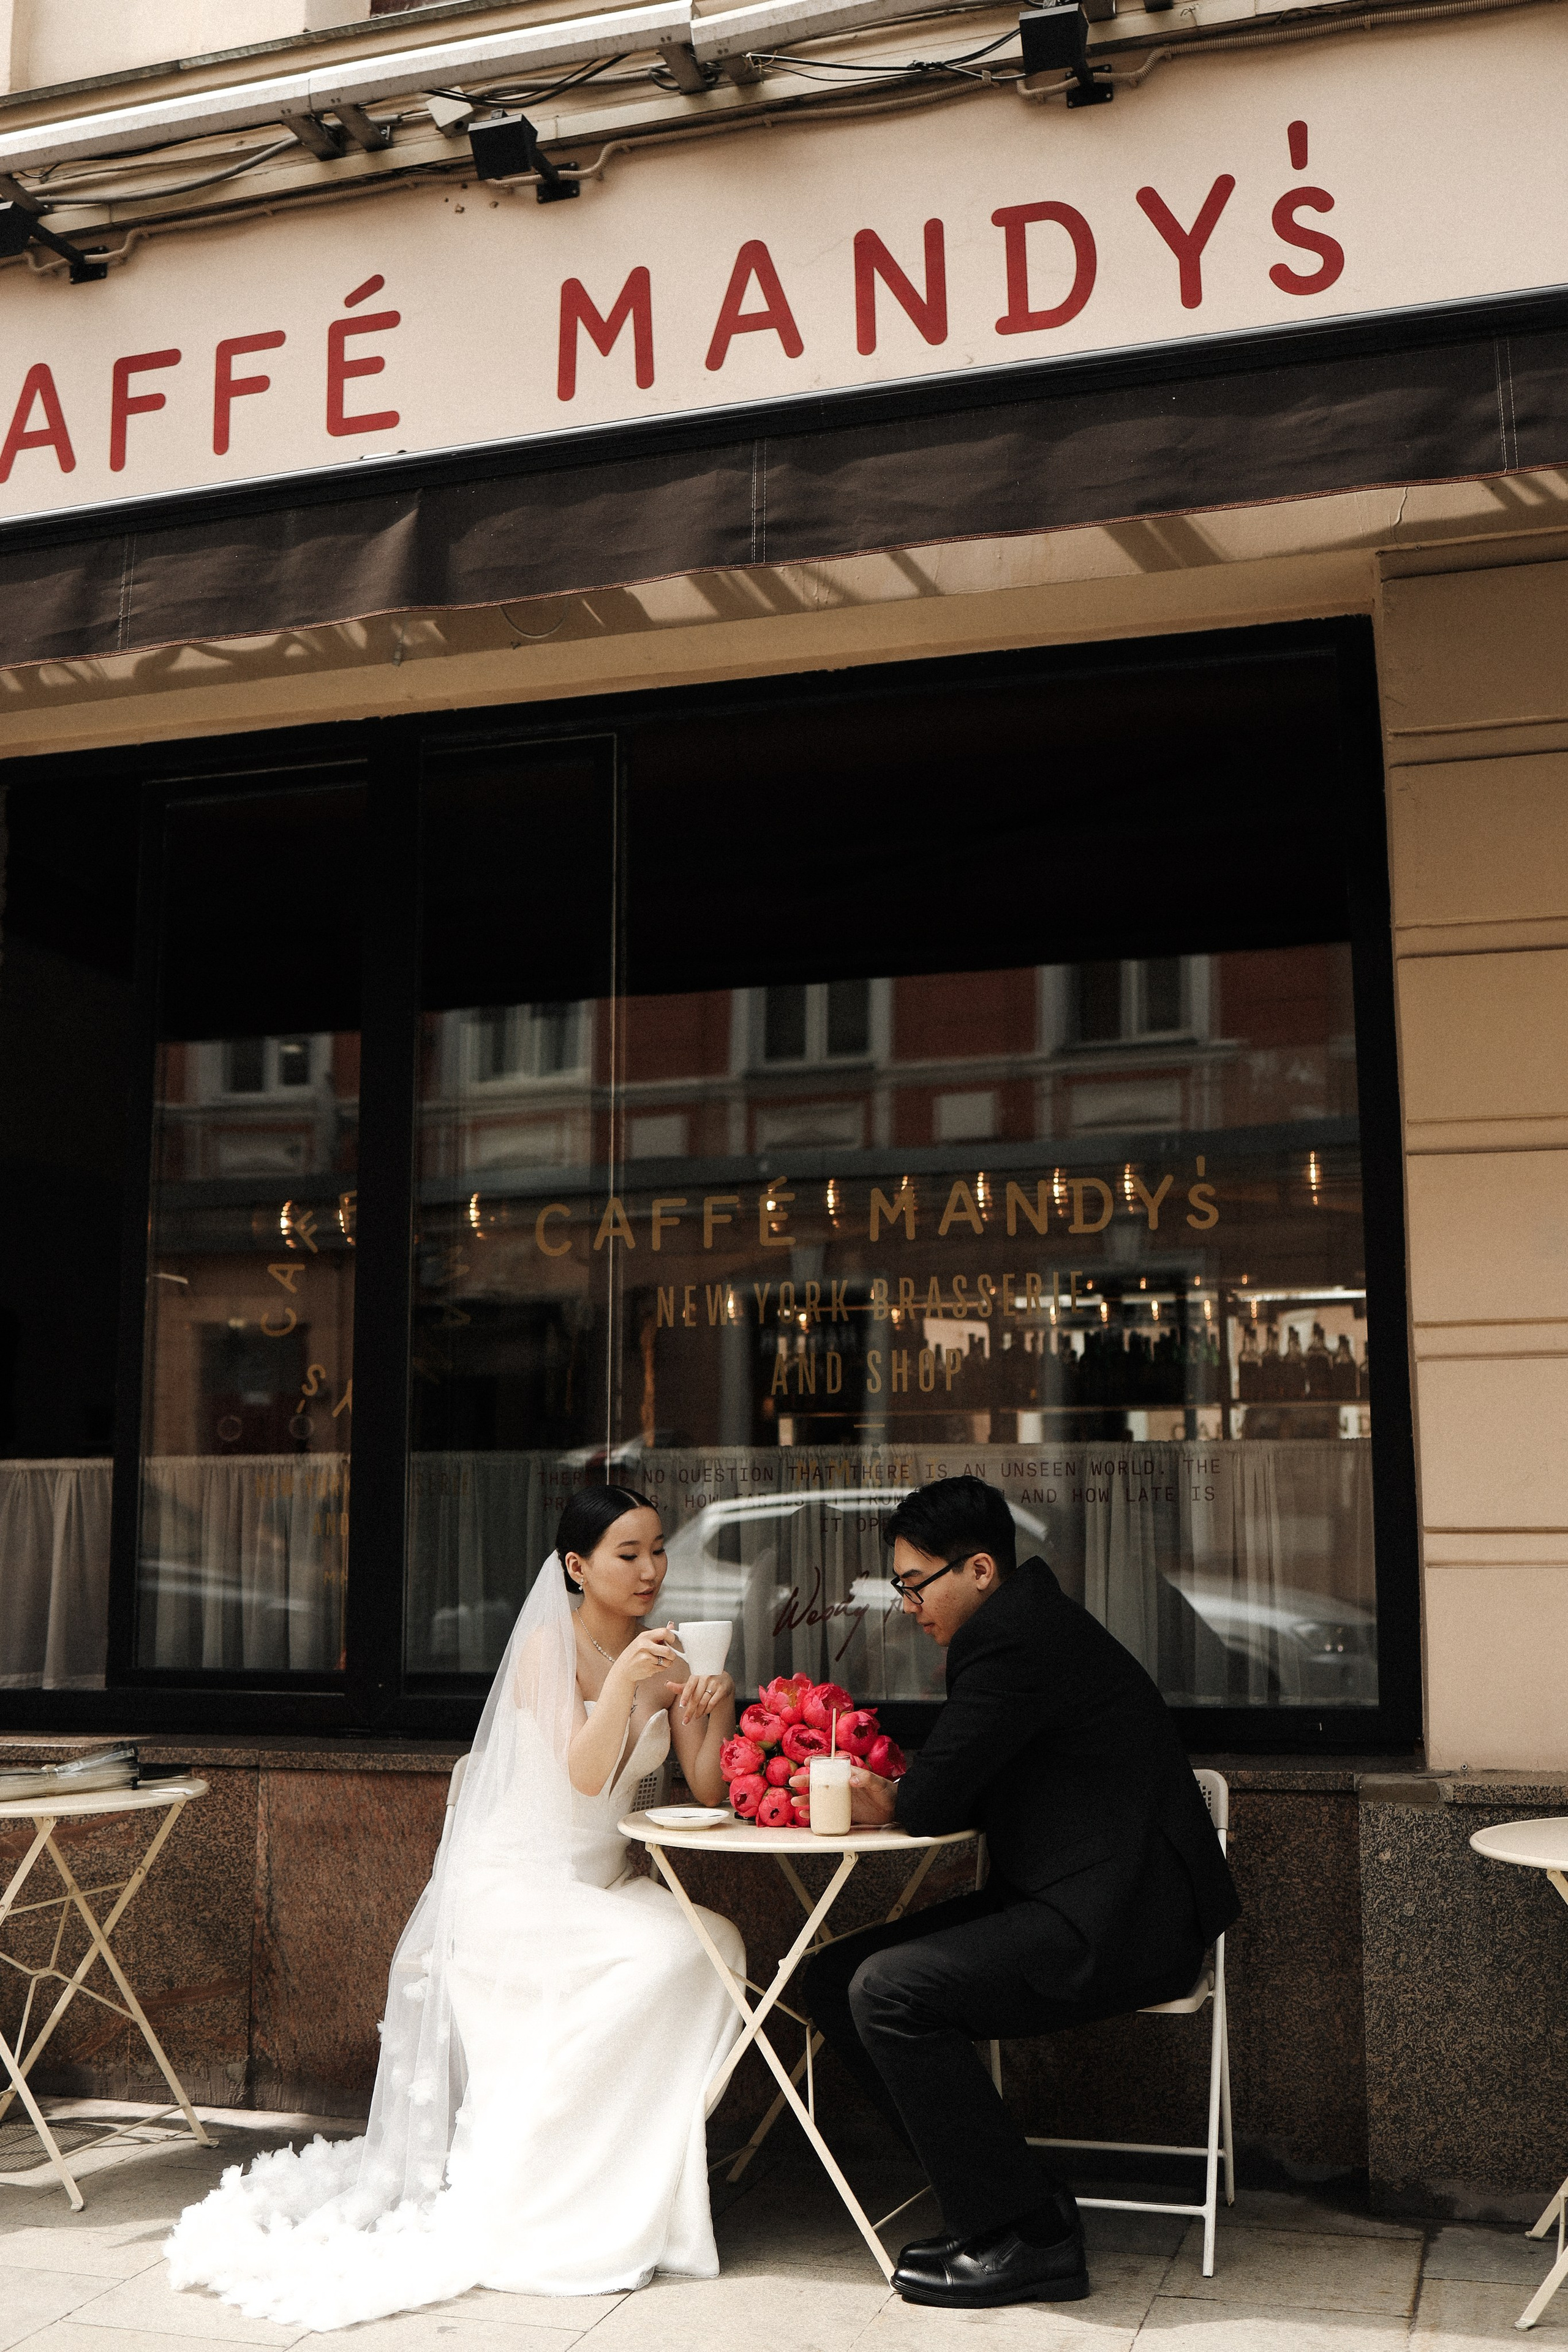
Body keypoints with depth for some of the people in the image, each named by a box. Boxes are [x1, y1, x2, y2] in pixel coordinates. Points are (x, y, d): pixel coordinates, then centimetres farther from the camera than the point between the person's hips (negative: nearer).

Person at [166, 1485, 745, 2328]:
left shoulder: (665, 1663, 7)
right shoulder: (548, 1646, -10)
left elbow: (709, 1792, 1)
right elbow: (585, 1775, -21)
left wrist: (718, 1710, -17)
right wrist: (622, 1684, -34)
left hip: (602, 1886, 6)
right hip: (514, 1886, -6)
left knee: (720, 1945, -19)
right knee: (663, 1957, -26)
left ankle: (632, 2178, -7)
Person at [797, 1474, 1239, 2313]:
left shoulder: (1008, 1637, -18)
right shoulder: (1036, 1619, 15)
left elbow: (935, 1804, -20)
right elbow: (974, 1789, 20)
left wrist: (890, 1804, 4)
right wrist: (889, 1790, 1)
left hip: (1115, 1927, -11)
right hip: (1097, 1906, 11)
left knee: (888, 1991, -23)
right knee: (836, 1979, 4)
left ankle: (1029, 2238, -9)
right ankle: (998, 2197, 11)